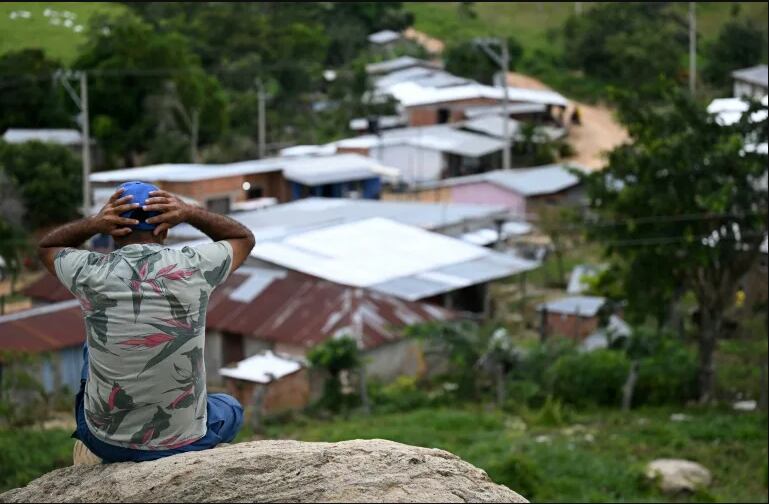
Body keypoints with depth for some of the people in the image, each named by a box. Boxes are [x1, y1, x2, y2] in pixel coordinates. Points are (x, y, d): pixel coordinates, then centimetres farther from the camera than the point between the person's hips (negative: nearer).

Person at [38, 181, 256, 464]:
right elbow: (244, 238, 9)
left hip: (105, 441, 1)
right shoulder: (193, 268, -13)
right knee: (231, 410, 36)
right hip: (184, 443, -1)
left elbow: (47, 246, 11)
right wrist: (190, 213, -7)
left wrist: (92, 224, -8)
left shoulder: (92, 273, -13)